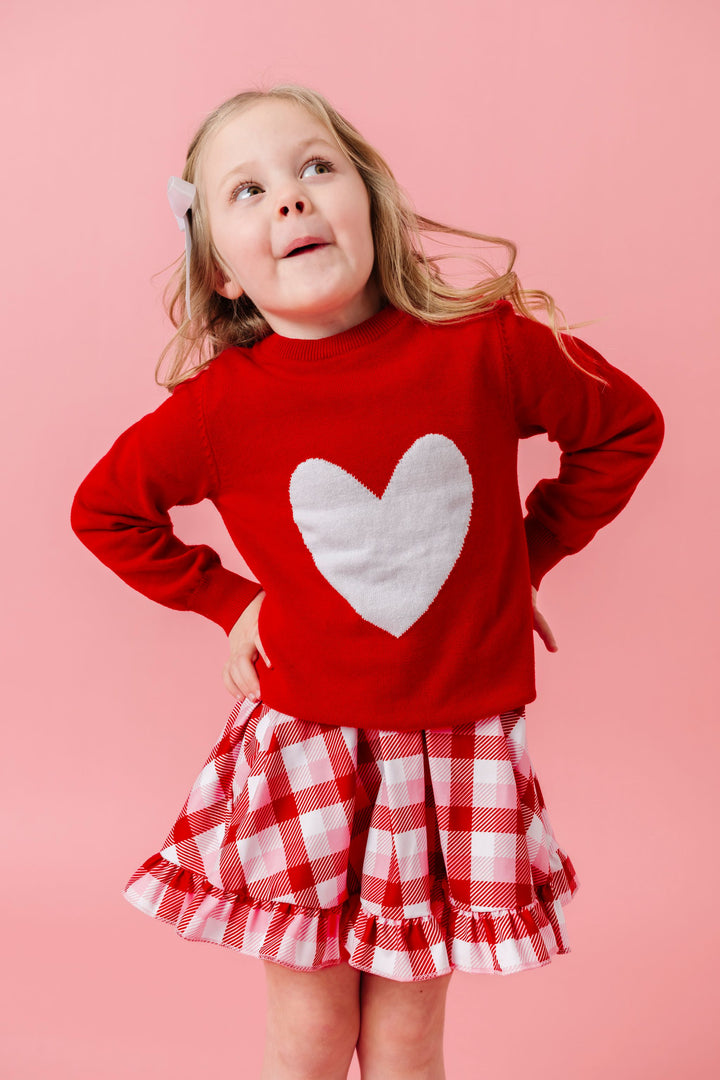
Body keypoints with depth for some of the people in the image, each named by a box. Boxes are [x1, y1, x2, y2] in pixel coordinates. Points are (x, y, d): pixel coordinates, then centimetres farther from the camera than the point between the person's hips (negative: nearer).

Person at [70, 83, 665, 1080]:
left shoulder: (487, 347, -11)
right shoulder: (218, 405, -11)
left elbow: (627, 425, 5)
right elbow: (103, 508, 7)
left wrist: (529, 553, 3)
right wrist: (225, 600, 2)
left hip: (457, 752, 0)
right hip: (298, 745, 0)